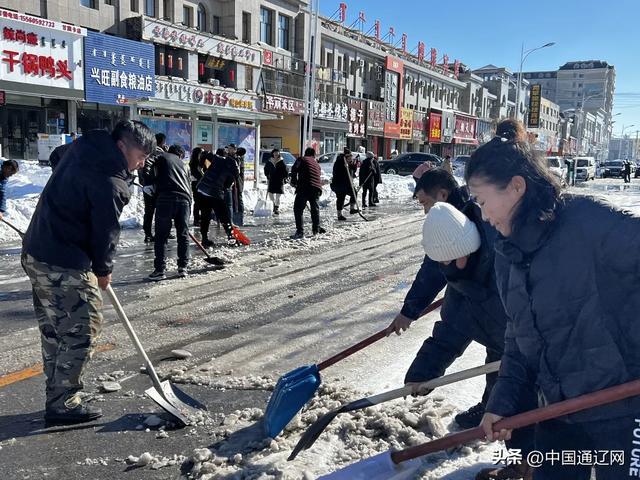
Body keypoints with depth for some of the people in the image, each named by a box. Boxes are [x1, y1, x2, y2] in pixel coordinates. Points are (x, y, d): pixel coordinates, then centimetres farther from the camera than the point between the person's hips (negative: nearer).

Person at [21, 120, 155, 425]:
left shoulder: (84, 150, 8)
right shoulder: (109, 182, -21)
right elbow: (106, 231, -14)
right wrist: (103, 270, 4)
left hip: (36, 254, 10)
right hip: (65, 266, -10)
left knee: (53, 331, 17)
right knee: (82, 330, 1)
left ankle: (56, 398, 29)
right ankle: (63, 404, 10)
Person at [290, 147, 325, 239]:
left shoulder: (302, 159, 12)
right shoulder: (317, 164, 28)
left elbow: (294, 168, -6)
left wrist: (294, 181, 1)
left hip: (304, 187, -5)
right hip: (317, 188, 5)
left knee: (298, 209, -1)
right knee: (315, 208, 23)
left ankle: (300, 231, -9)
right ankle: (316, 228, 33)